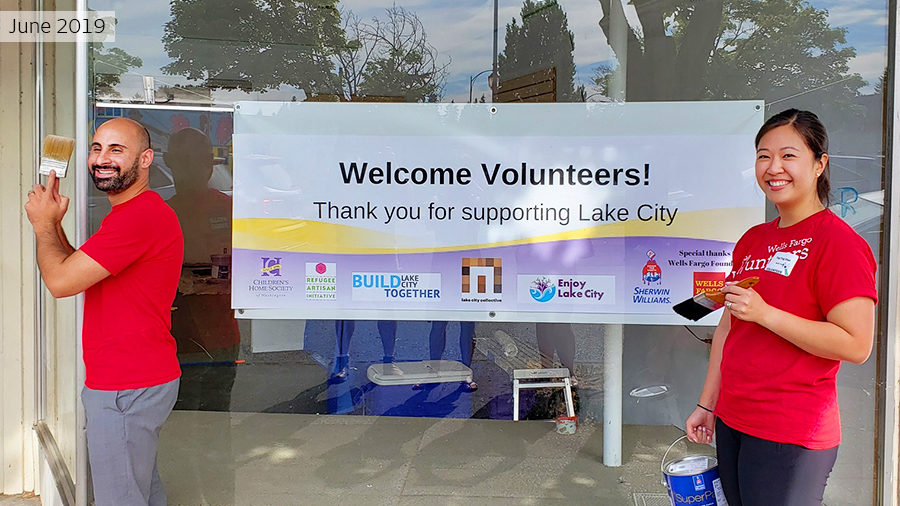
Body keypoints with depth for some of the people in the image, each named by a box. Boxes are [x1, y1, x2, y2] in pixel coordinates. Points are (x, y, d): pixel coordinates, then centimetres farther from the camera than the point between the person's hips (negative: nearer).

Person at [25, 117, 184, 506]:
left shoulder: (141, 215, -21)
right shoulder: (130, 213, 17)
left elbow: (60, 280, -19)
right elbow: (80, 275, 21)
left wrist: (43, 224, -3)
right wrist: (54, 223, 9)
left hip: (126, 389, -11)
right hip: (139, 379, 11)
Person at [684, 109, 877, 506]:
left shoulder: (837, 240, -11)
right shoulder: (752, 240, 11)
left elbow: (856, 345, -17)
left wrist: (765, 313, -20)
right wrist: (707, 405, 15)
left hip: (791, 435, -7)